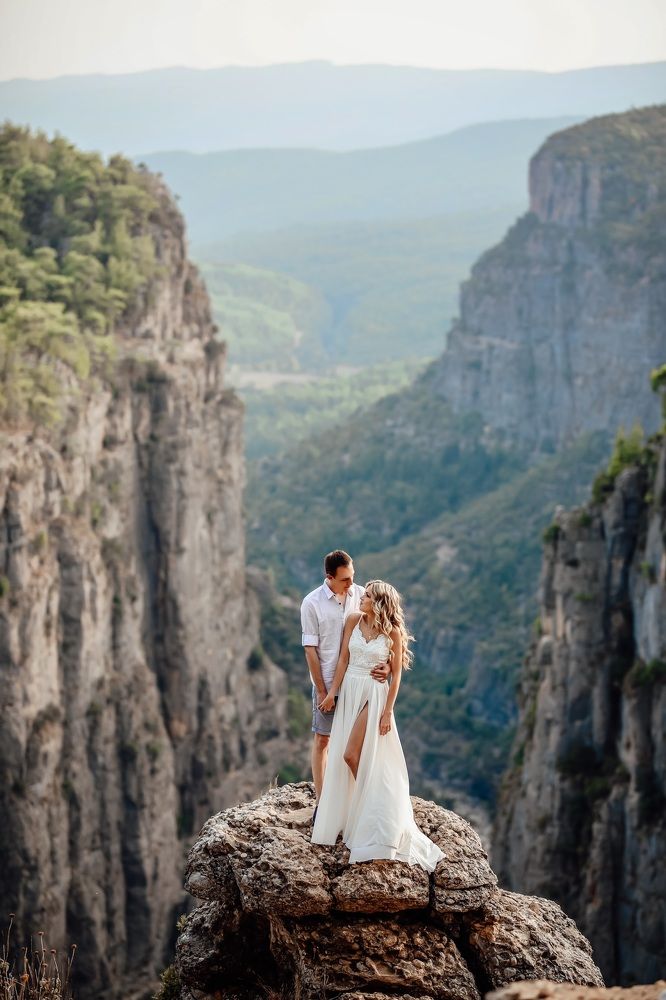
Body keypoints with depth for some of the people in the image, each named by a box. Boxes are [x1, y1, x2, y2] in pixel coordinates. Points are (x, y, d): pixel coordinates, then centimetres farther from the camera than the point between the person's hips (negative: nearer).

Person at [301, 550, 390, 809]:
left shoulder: (362, 595, -4)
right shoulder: (312, 603, -11)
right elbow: (310, 650, -8)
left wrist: (388, 664, -20)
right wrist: (321, 691, -9)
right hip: (328, 683, -2)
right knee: (322, 740, 7)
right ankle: (321, 801, 17)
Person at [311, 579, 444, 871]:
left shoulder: (393, 632, -9)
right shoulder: (354, 620, 1)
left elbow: (396, 674, -6)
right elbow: (343, 659, 3)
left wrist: (388, 711, -11)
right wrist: (332, 692, -1)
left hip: (374, 694, -5)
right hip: (349, 691, 5)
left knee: (352, 755, -11)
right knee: (341, 756, 8)